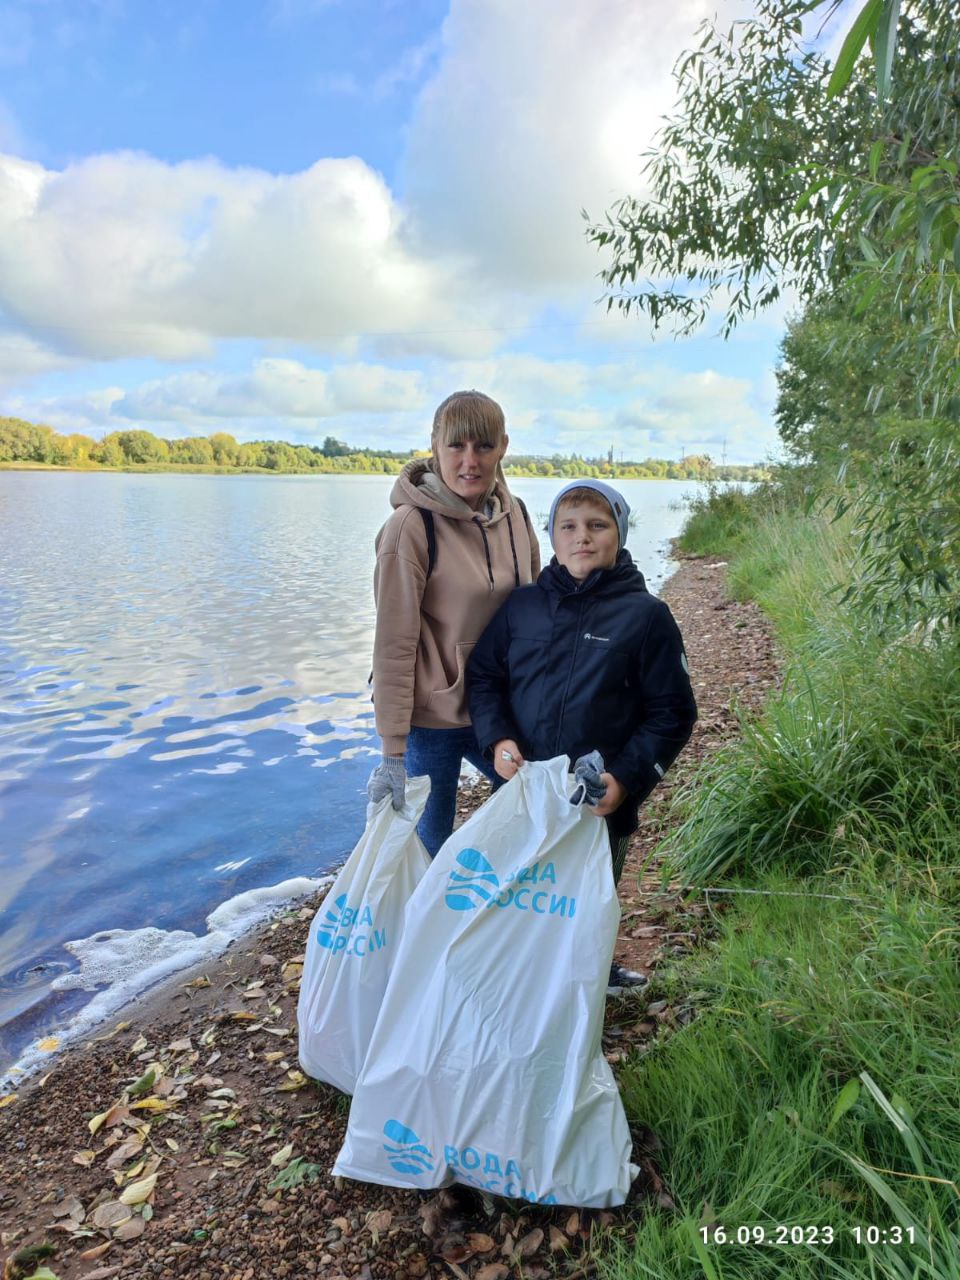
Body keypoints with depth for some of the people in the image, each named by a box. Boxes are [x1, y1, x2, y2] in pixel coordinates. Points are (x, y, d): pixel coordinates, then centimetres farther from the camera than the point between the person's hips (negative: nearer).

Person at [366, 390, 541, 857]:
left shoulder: (514, 514, 0)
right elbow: (394, 644, -17)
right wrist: (393, 752, -17)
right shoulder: (412, 526, -17)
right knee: (430, 843, 8)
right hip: (433, 717, -6)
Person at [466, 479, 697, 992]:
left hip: (603, 803, -2)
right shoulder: (521, 605, 1)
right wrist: (497, 739, -8)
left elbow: (672, 713, -5)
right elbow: (482, 676, 8)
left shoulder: (646, 615, -6)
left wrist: (627, 778, -15)